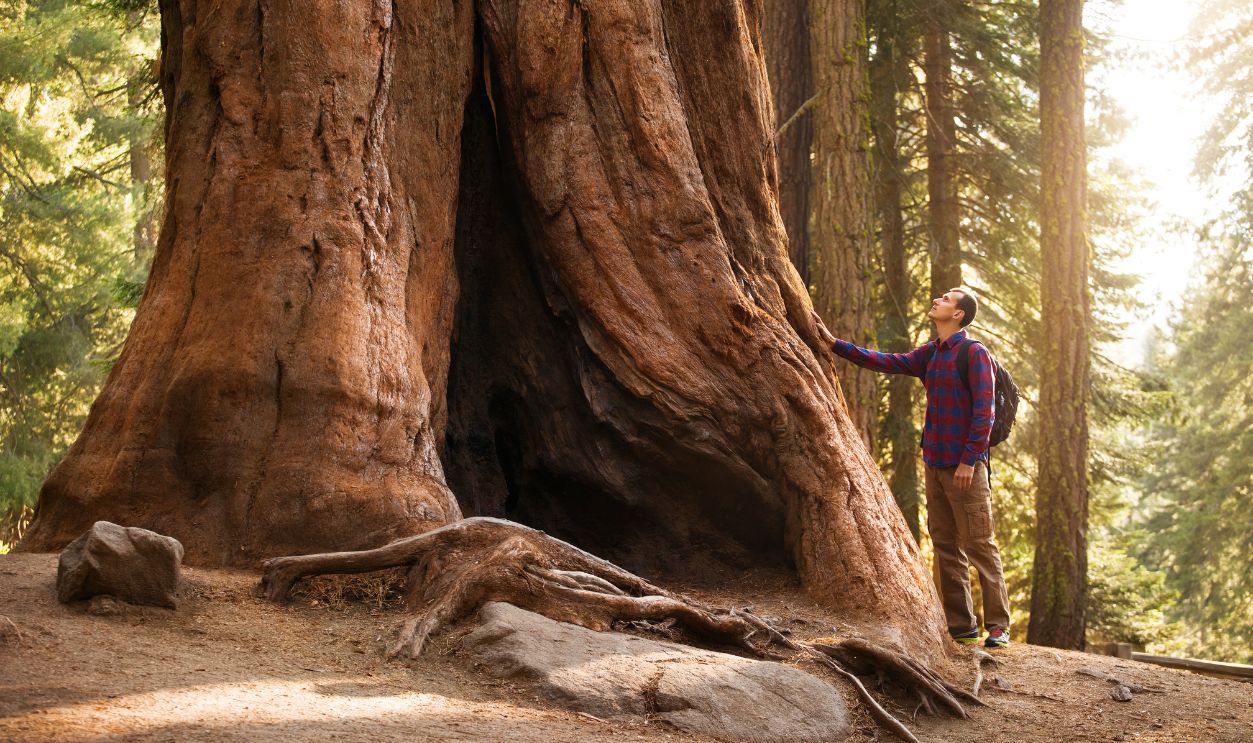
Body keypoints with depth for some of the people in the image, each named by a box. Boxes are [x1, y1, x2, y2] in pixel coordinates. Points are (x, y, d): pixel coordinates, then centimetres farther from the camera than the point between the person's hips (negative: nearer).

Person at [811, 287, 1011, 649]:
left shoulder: (974, 352, -8)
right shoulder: (929, 354, 15)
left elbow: (984, 412, -13)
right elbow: (886, 362, 17)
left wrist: (969, 460, -18)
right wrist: (834, 343, 13)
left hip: (965, 468, -8)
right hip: (935, 465, 8)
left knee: (980, 546, -6)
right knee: (946, 547, 8)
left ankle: (998, 625, -3)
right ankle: (961, 625, 12)